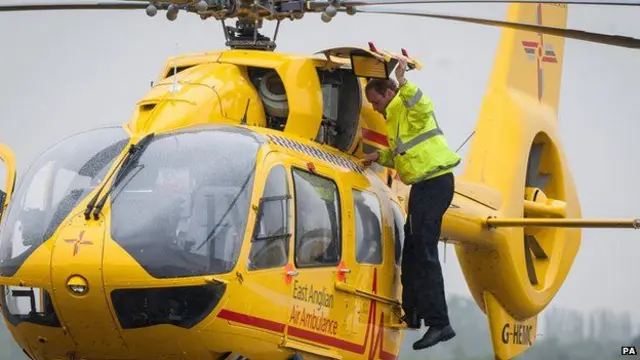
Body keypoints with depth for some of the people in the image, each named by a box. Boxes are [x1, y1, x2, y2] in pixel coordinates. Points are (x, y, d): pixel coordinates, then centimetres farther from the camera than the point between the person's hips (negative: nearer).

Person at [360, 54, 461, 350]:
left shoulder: (406, 108, -8)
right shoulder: (395, 116, 24)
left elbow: (424, 107, -33)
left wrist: (403, 82, -42)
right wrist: (379, 157, 19)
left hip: (434, 182, -11)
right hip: (424, 185, 11)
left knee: (424, 252, -16)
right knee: (412, 251, 20)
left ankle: (439, 323, -20)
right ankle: (412, 313, 32)